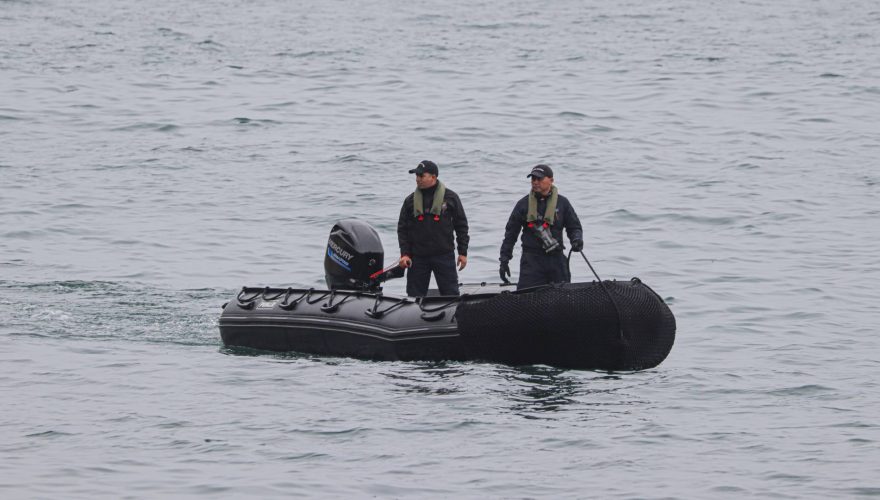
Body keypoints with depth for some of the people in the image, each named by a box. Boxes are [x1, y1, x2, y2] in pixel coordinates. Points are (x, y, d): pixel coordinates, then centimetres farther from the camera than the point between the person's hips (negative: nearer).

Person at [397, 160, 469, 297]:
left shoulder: (450, 197, 1)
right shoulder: (410, 201, 6)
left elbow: (461, 225, 5)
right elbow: (402, 228, 8)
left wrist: (463, 252, 2)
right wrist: (404, 253, -2)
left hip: (444, 255, -2)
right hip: (418, 257, 2)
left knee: (451, 294, -1)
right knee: (415, 295, 3)